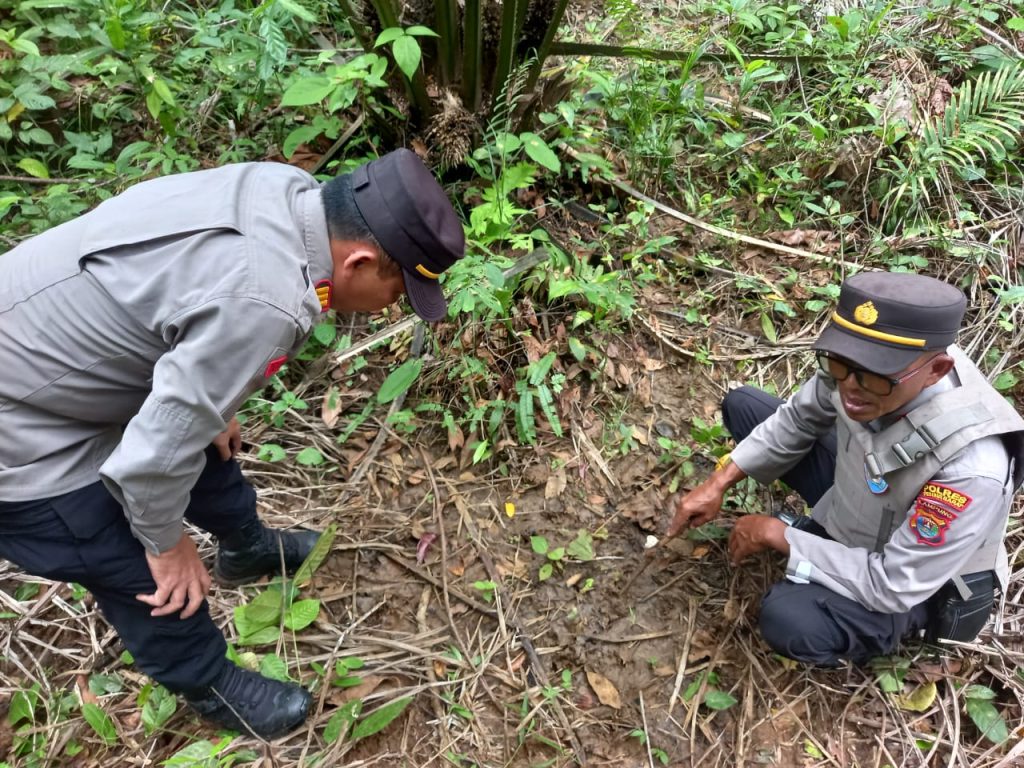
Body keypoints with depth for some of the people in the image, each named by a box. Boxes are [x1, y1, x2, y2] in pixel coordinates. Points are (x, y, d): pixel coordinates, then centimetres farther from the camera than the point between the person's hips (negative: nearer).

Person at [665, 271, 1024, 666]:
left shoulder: (971, 469, -41)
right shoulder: (862, 363, -25)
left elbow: (890, 586, -31)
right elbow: (798, 418, -4)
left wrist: (777, 534, -23)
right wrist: (717, 484, -11)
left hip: (914, 584, -6)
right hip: (856, 497, 6)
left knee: (787, 617, -33)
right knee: (741, 405, 1)